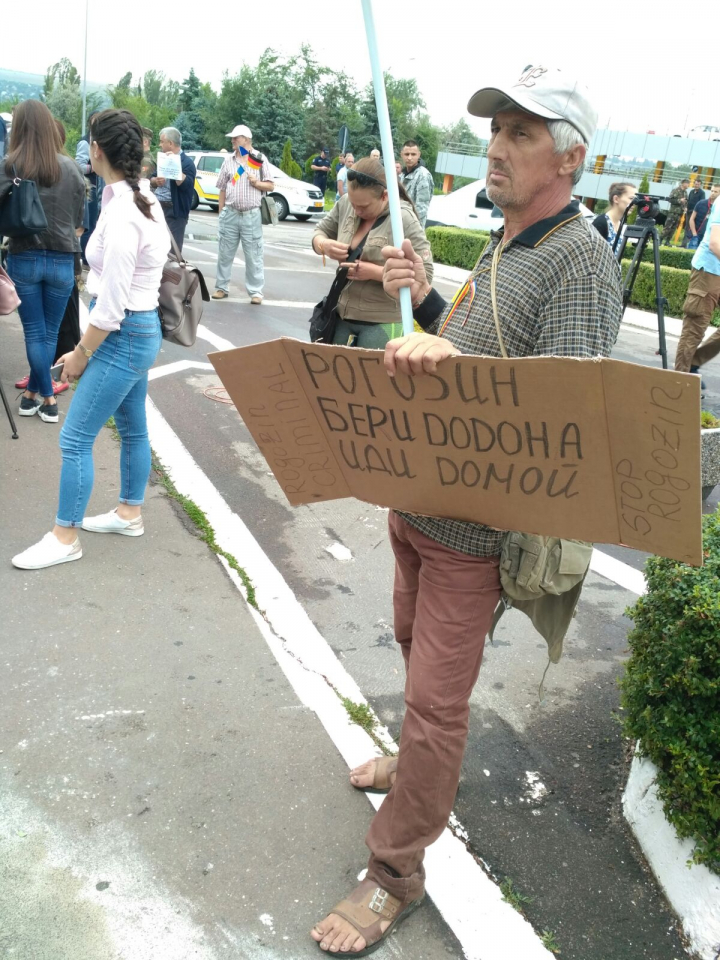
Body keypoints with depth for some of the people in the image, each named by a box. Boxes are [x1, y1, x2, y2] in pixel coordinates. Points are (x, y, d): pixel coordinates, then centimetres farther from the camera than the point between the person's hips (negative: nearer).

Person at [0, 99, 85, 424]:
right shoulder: (68, 167, -3)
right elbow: (79, 218, 4)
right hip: (61, 261, 1)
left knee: (34, 333, 8)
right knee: (49, 333, 13)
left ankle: (47, 398, 9)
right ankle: (33, 392, 21)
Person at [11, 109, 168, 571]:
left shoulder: (121, 215, -24)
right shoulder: (143, 200, 4)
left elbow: (111, 306, -23)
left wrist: (81, 353, -11)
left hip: (124, 336, -10)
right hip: (140, 330, 10)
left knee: (75, 437, -1)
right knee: (133, 428, 20)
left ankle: (65, 537, 12)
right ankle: (130, 513, 36)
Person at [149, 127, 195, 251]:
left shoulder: (186, 162, -7)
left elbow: (185, 185, -21)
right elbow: (151, 180, 19)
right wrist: (156, 181, -4)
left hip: (174, 211, -7)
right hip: (157, 207, 7)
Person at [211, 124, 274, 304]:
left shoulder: (260, 159, 3)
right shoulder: (228, 160, 9)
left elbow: (270, 186, 5)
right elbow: (223, 189, 12)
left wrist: (257, 183, -14)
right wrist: (221, 213, 8)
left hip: (251, 215, -3)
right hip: (230, 214, 3)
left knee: (253, 255, 0)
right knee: (224, 253, 8)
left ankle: (256, 291, 5)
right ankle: (222, 287, 19)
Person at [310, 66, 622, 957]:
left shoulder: (581, 260, -17)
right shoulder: (500, 246, 12)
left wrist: (452, 359, -41)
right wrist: (424, 298, 3)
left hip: (477, 525, -9)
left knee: (436, 698, 0)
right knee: (415, 646, 25)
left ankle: (394, 872, 18)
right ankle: (421, 766, 50)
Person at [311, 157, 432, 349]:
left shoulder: (404, 219, -17)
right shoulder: (345, 204, -1)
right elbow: (320, 232, 14)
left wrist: (375, 272, -25)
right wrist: (324, 245, -10)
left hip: (382, 323, -6)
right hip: (342, 315, 6)